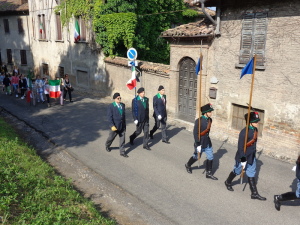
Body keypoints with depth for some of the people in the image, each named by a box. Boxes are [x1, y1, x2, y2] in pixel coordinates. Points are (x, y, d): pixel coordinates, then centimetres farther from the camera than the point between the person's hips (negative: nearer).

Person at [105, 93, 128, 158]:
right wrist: (112, 126, -24)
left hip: (122, 126, 4)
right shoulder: (111, 106, -13)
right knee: (111, 137, 15)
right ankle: (107, 146, 44)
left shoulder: (122, 105, 4)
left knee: (122, 139, 6)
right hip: (115, 126, -4)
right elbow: (109, 117, -16)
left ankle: (122, 152, 16)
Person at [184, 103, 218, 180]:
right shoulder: (199, 121, -23)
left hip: (208, 142, 6)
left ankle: (209, 173, 22)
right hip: (200, 143, -6)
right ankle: (188, 165, 42)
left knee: (210, 157, 8)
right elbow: (195, 133, -21)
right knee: (196, 157, 14)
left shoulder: (210, 120, -1)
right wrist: (198, 145, -22)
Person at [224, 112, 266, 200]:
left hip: (252, 157, 7)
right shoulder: (244, 132, -27)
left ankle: (254, 193, 20)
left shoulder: (255, 130, -2)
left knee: (251, 174, 12)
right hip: (243, 157, -7)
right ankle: (228, 182, 41)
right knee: (237, 171, 15)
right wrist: (243, 160, -23)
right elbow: (241, 147, -25)